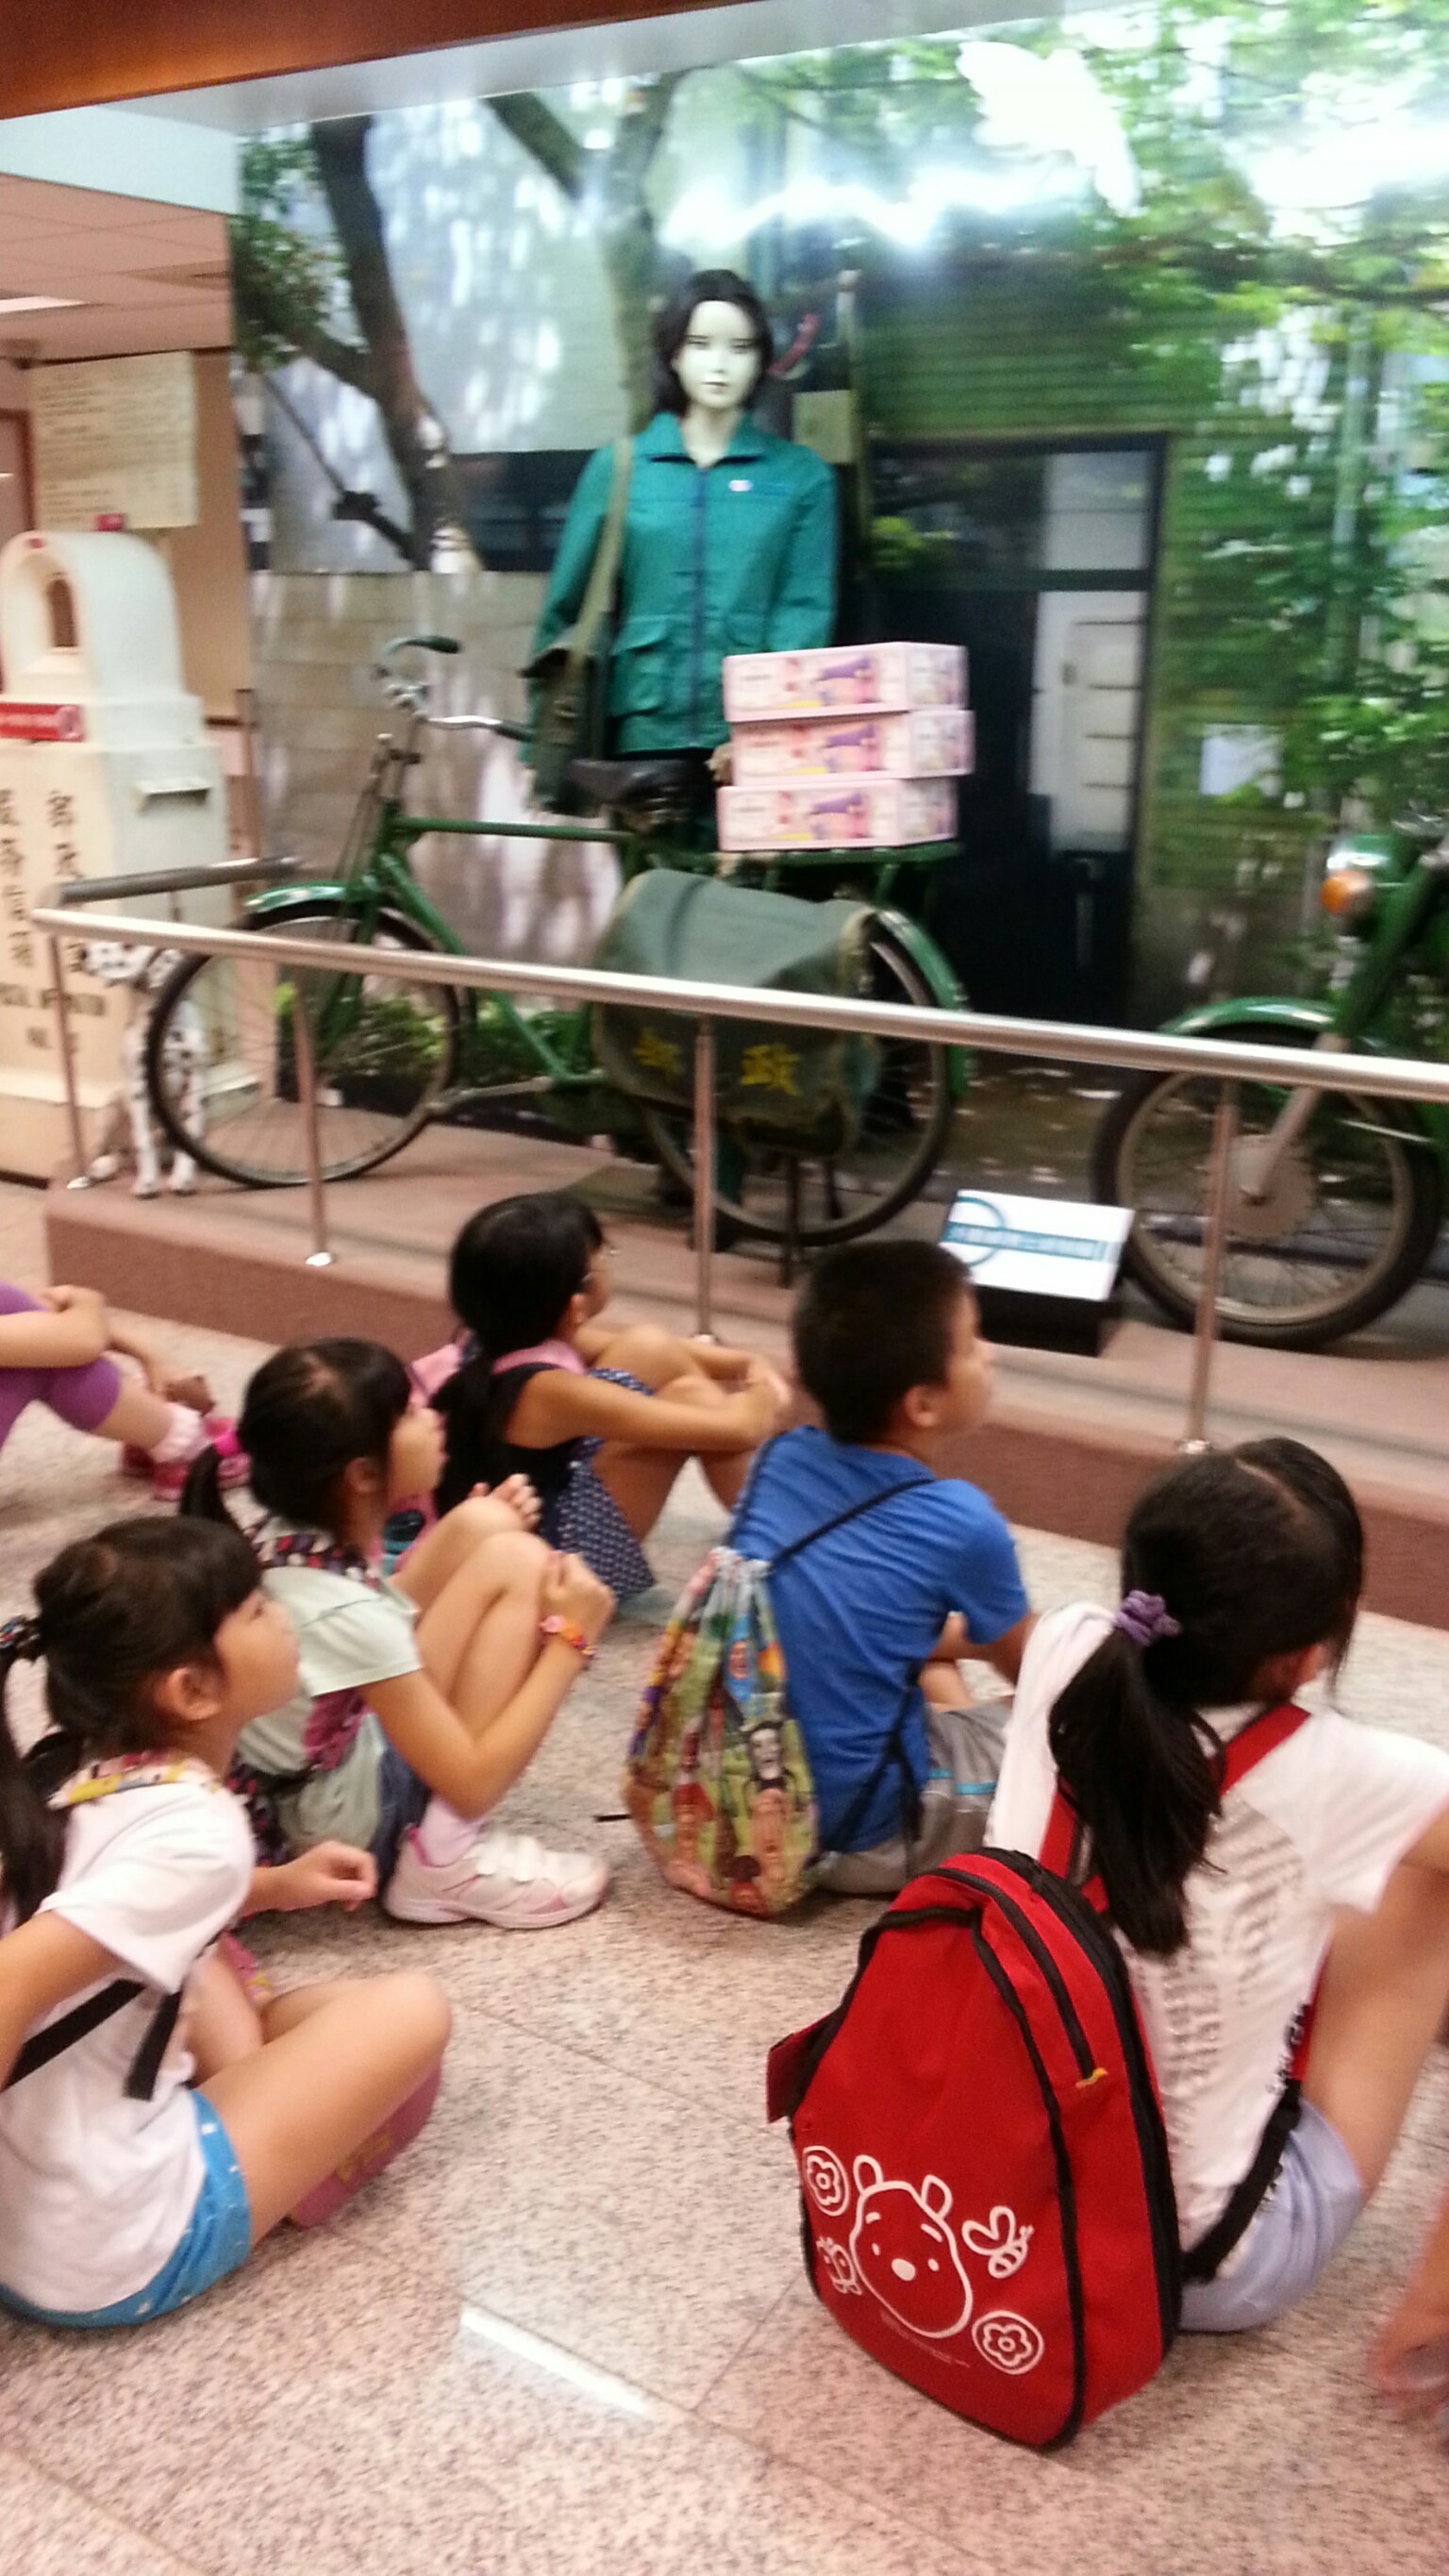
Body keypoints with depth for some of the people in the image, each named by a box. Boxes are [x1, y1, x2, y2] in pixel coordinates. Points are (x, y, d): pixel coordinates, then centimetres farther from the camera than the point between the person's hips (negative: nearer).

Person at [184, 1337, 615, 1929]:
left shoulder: (286, 1538, -8)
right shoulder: (344, 1612, -31)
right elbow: (473, 1786, -23)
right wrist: (568, 1639, -18)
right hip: (351, 1820, -8)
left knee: (485, 1526, 0)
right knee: (517, 1564, -16)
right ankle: (444, 1862, -11)